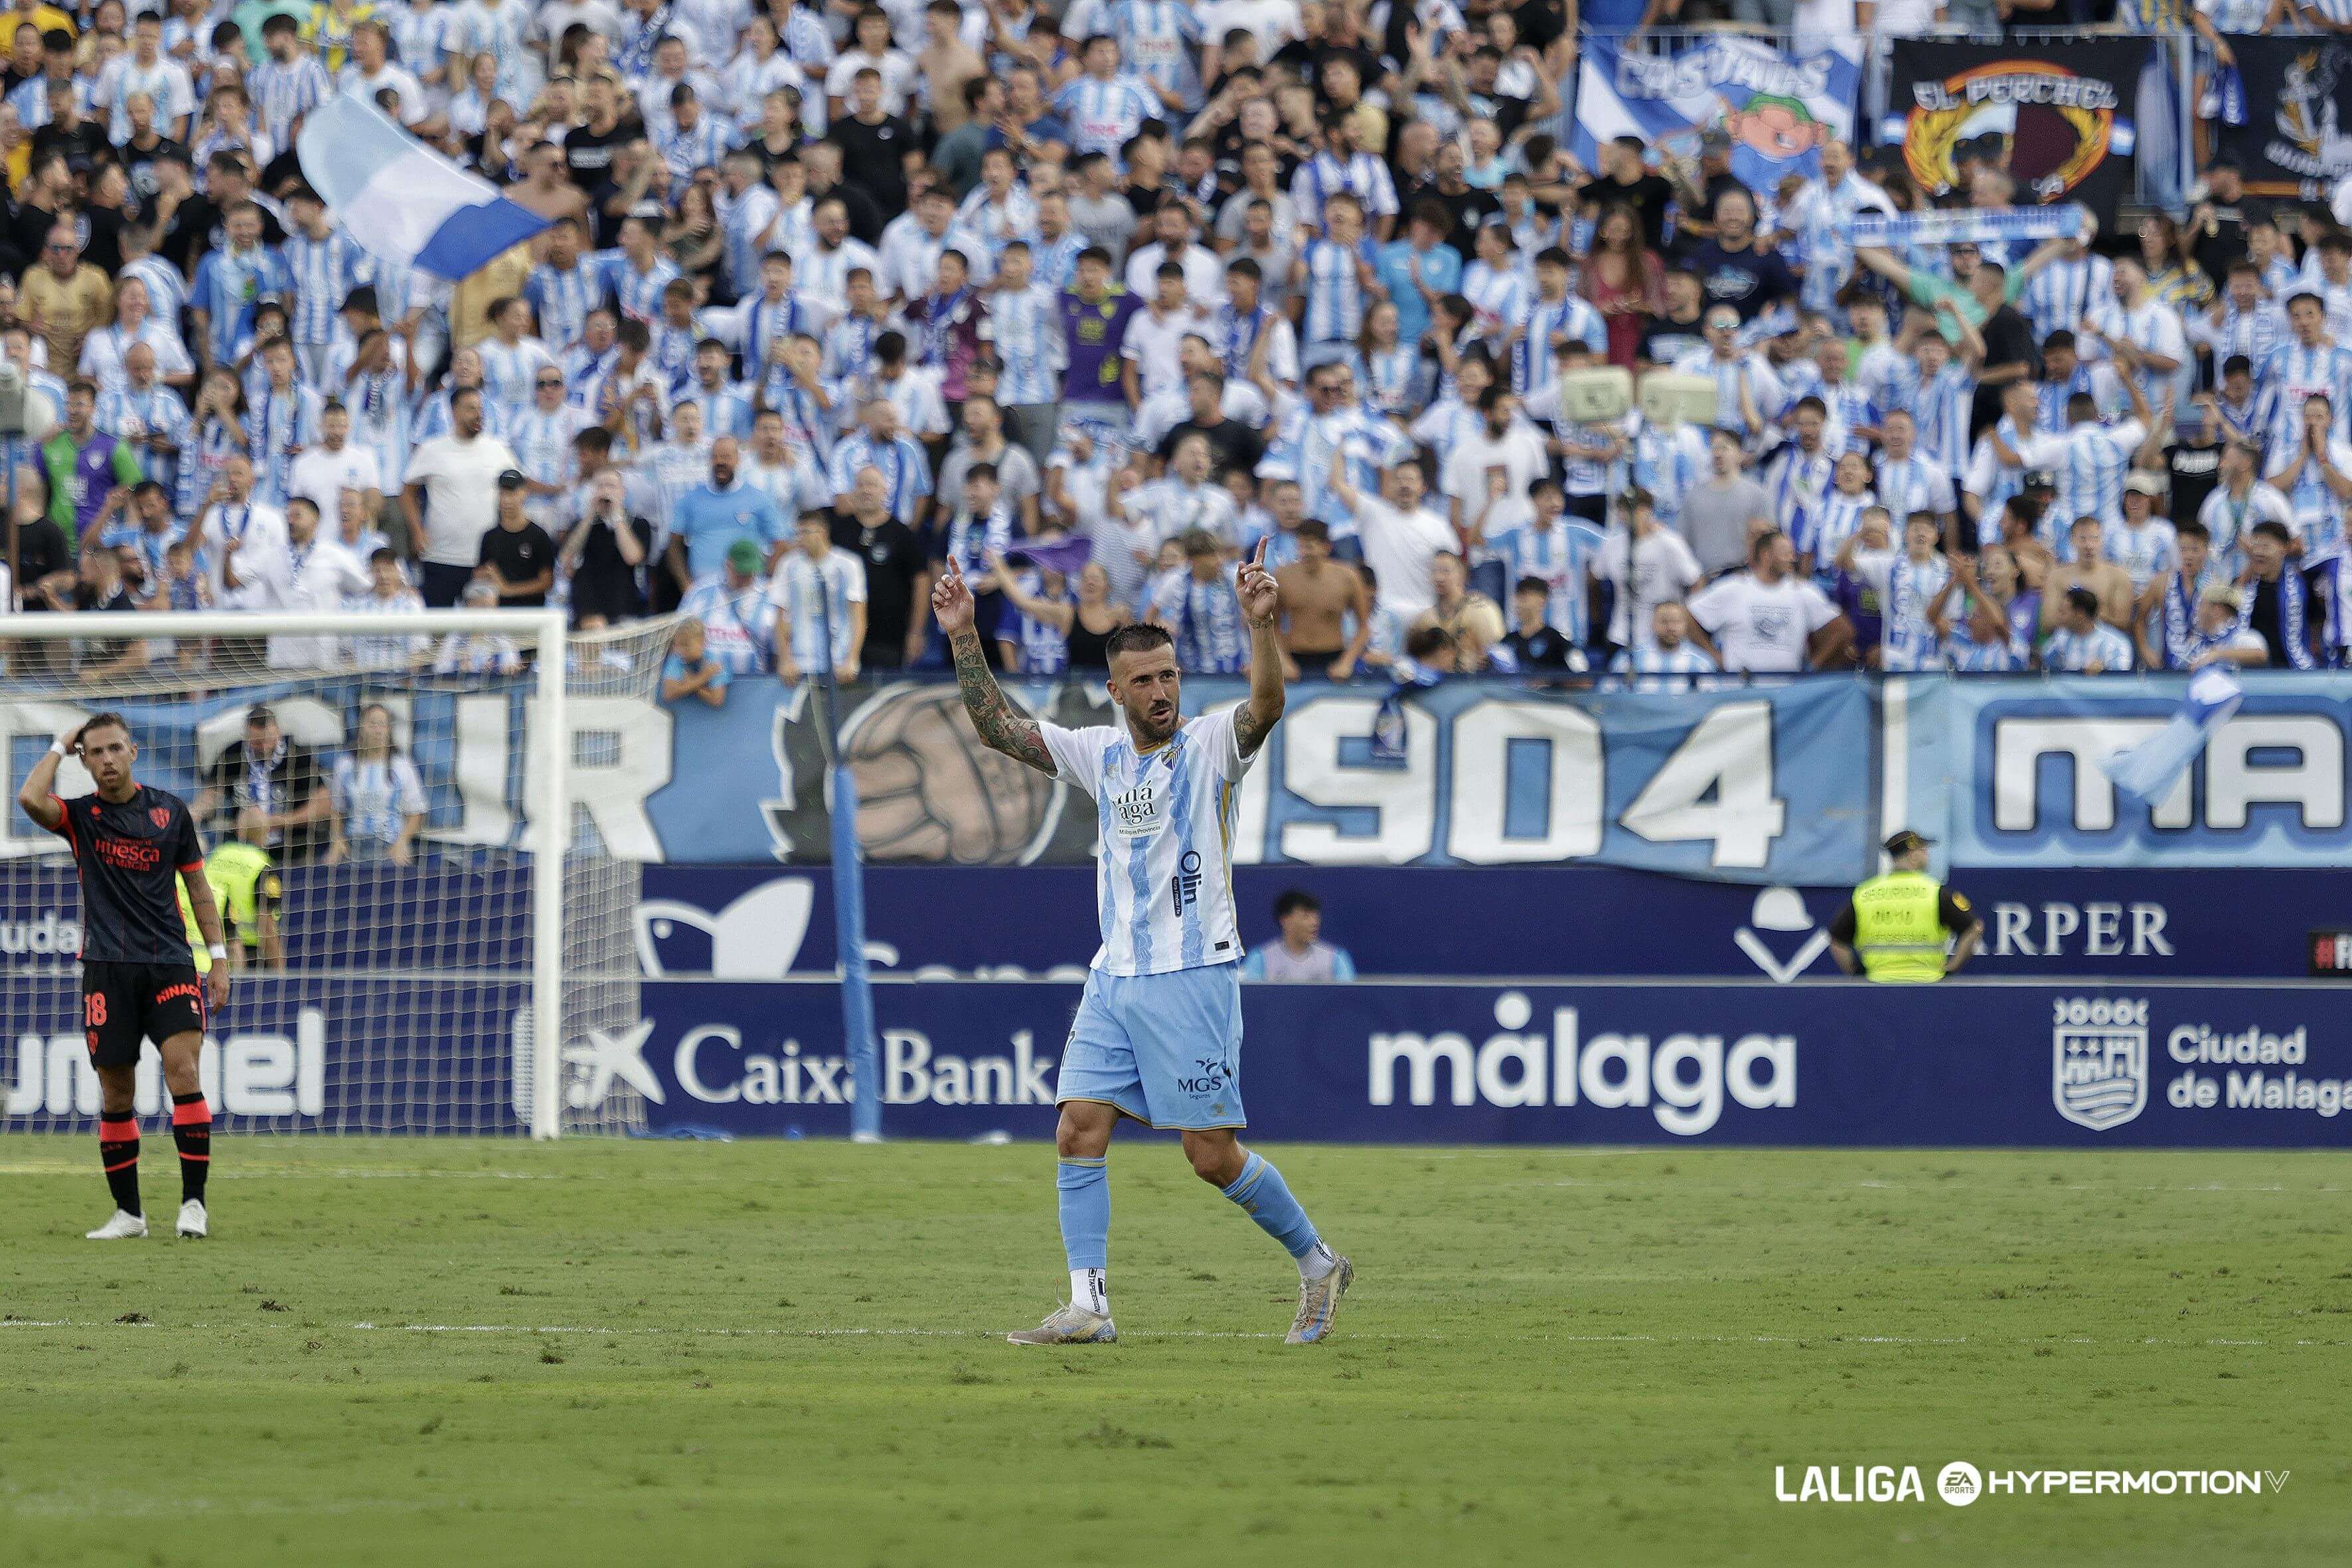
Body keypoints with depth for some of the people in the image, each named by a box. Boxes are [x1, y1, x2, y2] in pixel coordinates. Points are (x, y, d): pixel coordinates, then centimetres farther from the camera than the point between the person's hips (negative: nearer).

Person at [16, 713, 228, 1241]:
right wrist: (59, 747, -2)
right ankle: (128, 1213, 12)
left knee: (183, 1070, -16)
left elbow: (197, 884, 14)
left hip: (170, 961, 0)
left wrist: (219, 958, 8)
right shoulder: (80, 816, 5)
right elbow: (31, 800, -17)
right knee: (116, 1095, 2)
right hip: (107, 969, 0)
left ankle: (193, 1202, -14)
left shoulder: (170, 811, 9)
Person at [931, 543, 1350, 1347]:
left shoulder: (1211, 742, -5)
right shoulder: (1100, 752, 10)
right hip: (1114, 977, 6)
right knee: (1078, 1133, -5)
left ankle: (1317, 1264, 15)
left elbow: (1266, 706, -25)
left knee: (1214, 1156, -4)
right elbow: (998, 725, 11)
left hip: (1193, 974, -6)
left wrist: (1261, 624, -41)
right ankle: (1087, 1305, -3)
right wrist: (963, 639, 1)